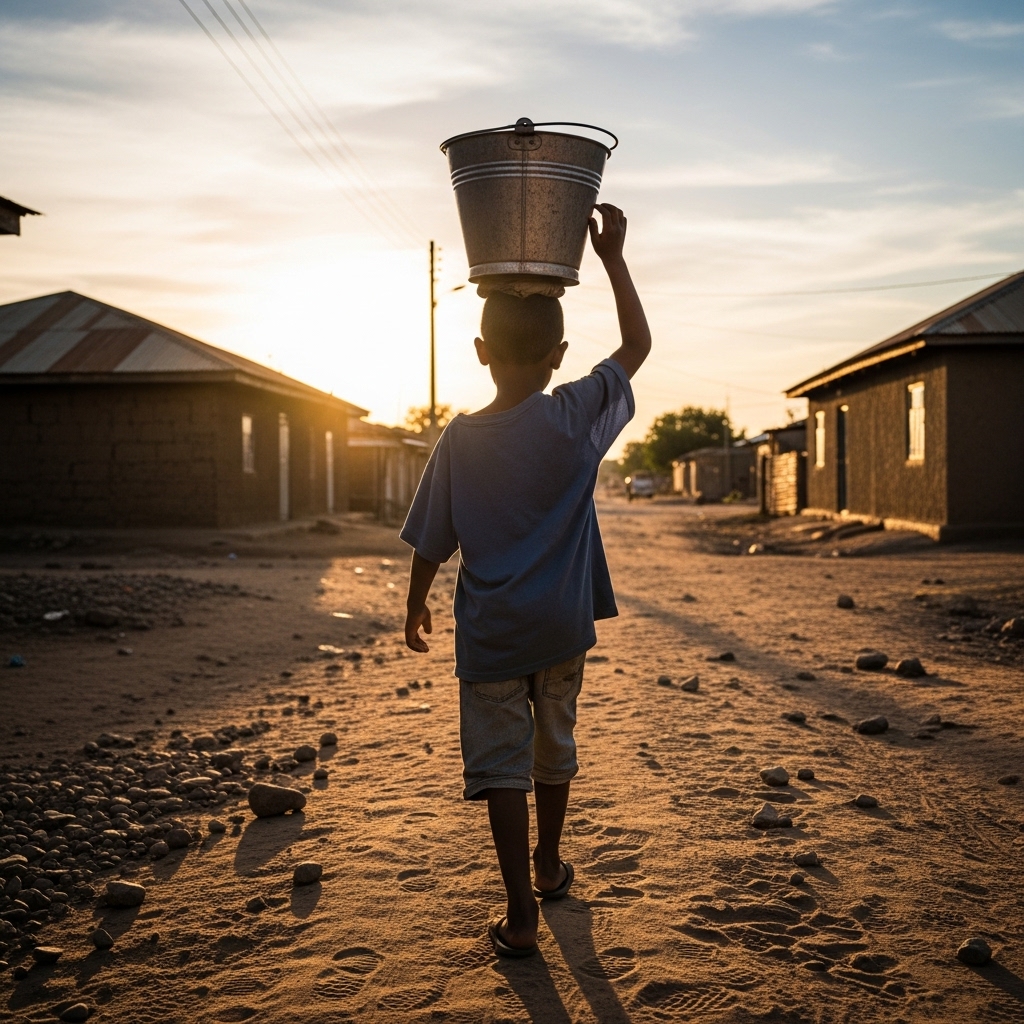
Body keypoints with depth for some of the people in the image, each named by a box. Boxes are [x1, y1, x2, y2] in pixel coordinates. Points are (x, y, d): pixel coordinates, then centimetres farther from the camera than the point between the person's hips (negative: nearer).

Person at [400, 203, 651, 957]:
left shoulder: (461, 439, -10)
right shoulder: (578, 415, -11)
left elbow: (432, 543, -4)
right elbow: (638, 344, 4)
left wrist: (415, 606, 13)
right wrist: (613, 257, 6)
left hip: (491, 632, -2)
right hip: (563, 625, 2)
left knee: (501, 762, 5)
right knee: (555, 747, 21)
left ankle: (522, 914, 5)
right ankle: (549, 866, 41)